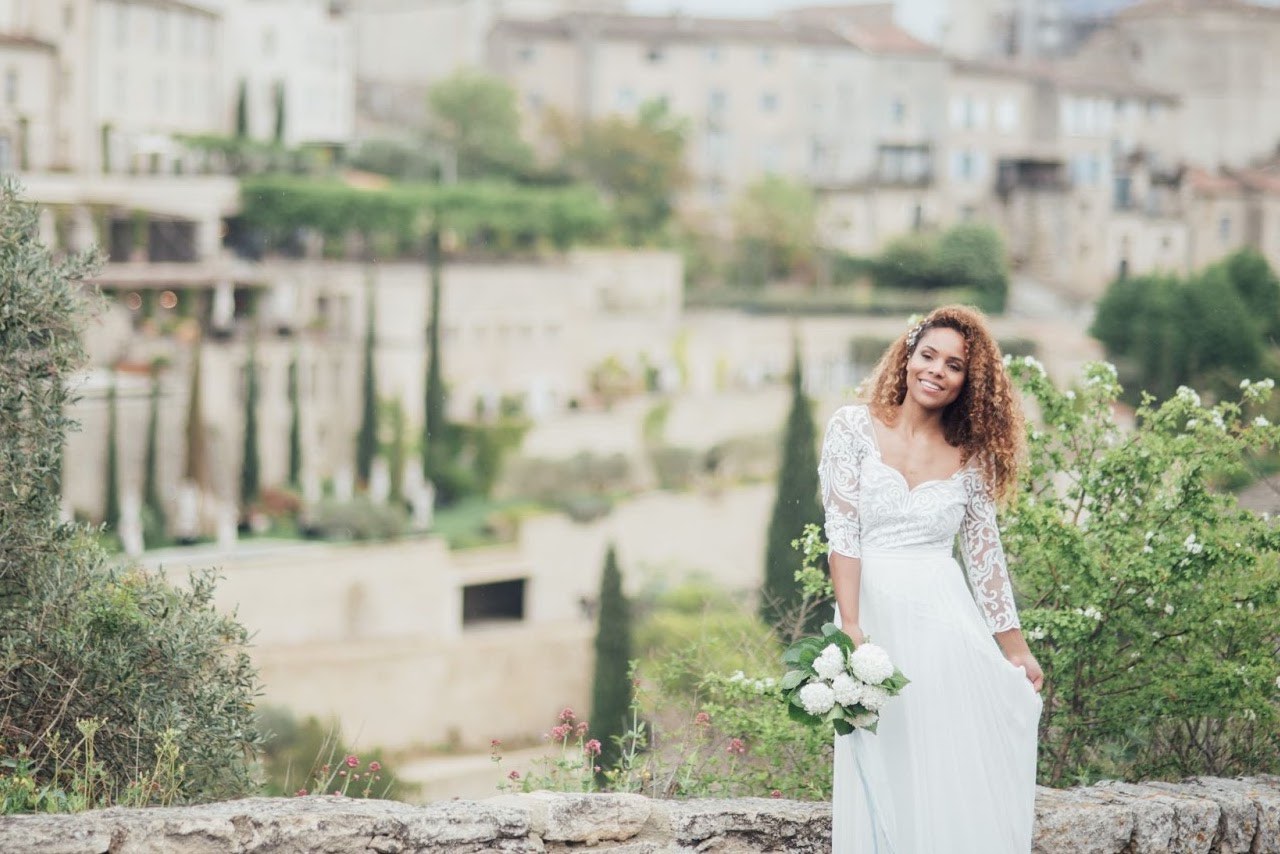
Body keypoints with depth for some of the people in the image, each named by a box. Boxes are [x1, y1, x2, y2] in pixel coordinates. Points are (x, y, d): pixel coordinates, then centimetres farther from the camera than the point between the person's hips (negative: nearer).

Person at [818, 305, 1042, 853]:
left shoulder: (970, 457, 8)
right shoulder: (854, 428, 1)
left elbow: (985, 555, 13)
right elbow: (843, 531, -6)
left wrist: (1016, 650, 12)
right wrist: (850, 628, -15)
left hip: (947, 623, 2)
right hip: (876, 616, -2)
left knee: (962, 782, 0)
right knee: (886, 781, 1)